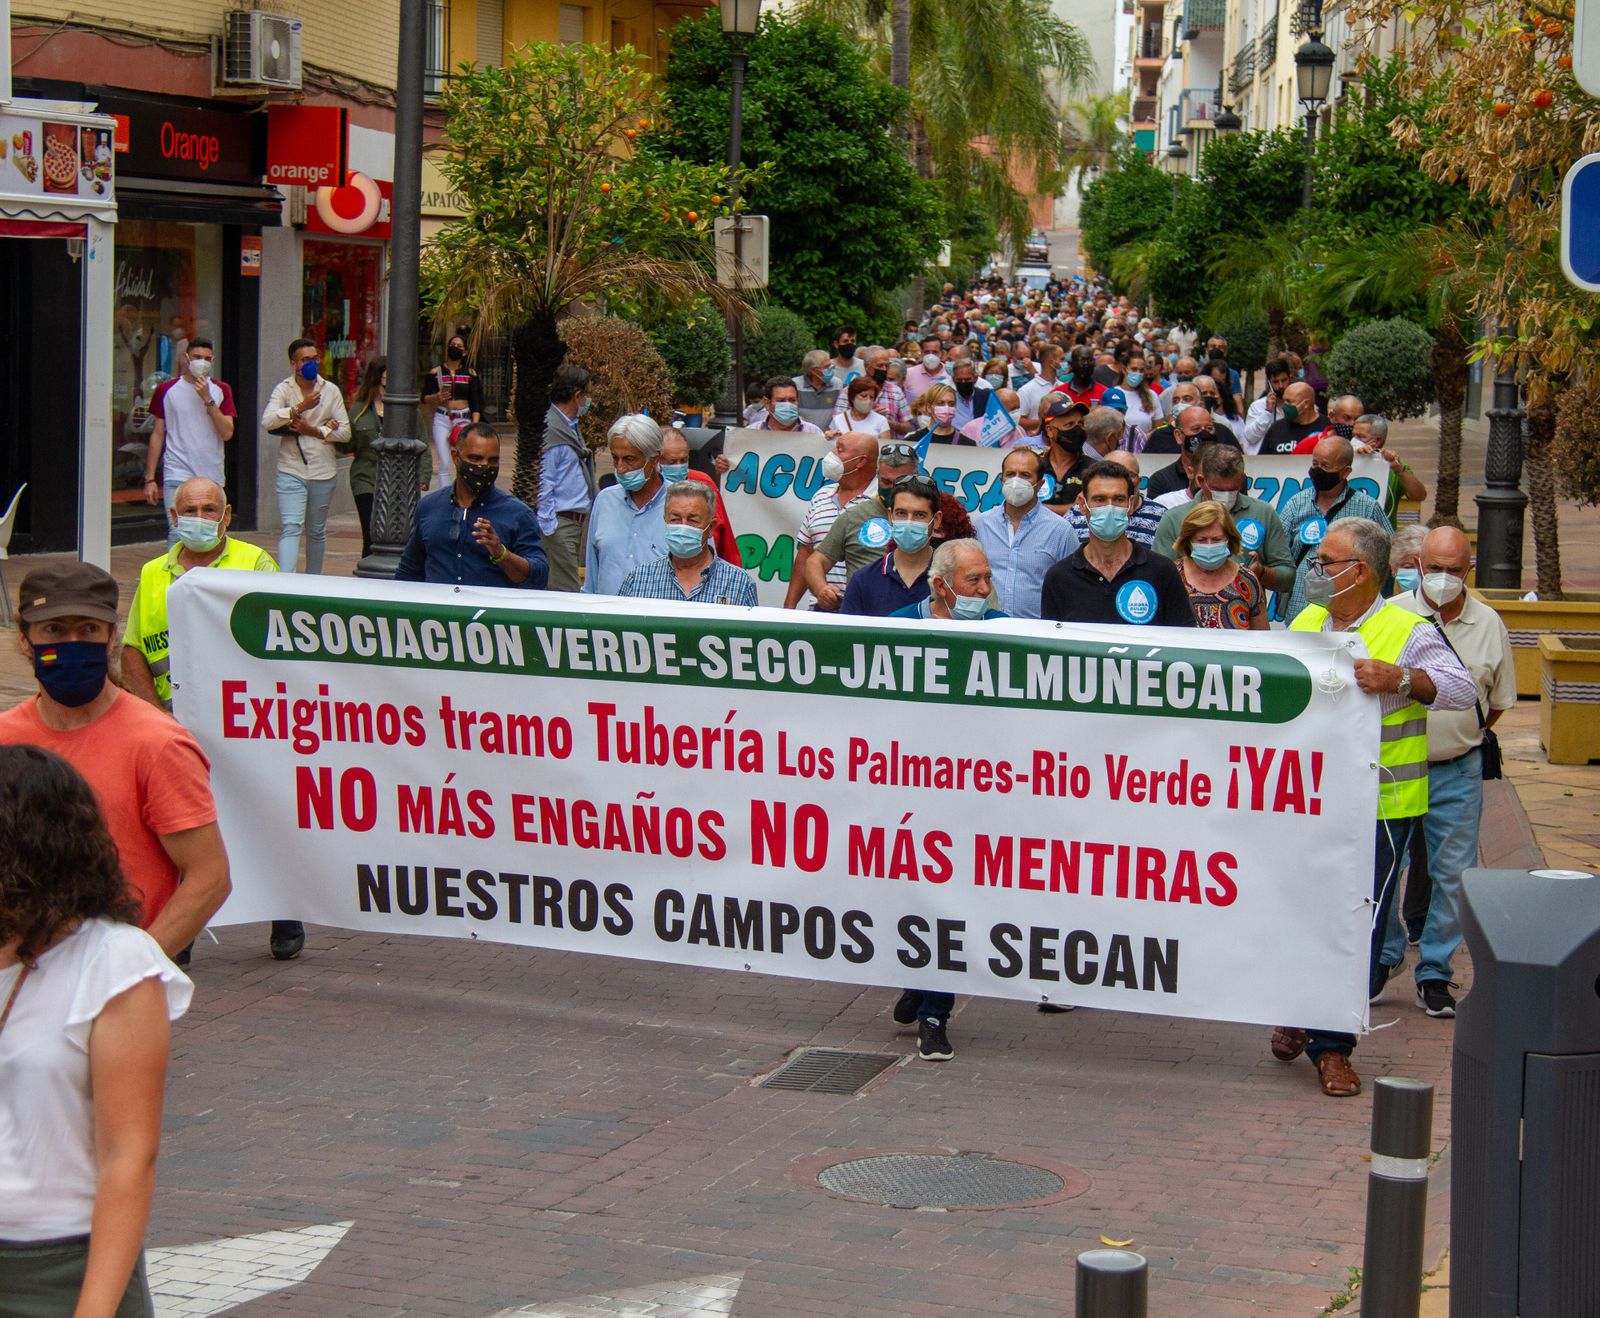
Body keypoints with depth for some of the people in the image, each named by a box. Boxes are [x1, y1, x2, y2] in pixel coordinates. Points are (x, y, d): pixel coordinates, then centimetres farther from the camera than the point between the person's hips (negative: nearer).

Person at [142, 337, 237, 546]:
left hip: (212, 477, 2)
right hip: (177, 476, -2)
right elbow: (157, 435, 7)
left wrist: (208, 400, -11)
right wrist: (150, 478, 3)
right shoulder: (167, 390, 5)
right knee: (177, 534, -13)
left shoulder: (220, 391, 9)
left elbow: (227, 433, -2)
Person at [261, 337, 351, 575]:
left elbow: (345, 432, 3)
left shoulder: (331, 390, 6)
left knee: (317, 531, 14)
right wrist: (300, 408, -23)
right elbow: (267, 422, -17)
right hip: (291, 471, -3)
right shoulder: (284, 389, 0)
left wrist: (314, 431, -9)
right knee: (291, 528, -15)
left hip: (323, 471, 3)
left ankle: (314, 580, 27)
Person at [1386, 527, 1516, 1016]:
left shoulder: (1489, 624, 1)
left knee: (1453, 874, 4)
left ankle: (1434, 971, 16)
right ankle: (1382, 958, 19)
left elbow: (1499, 701, 13)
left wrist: (1463, 737, 9)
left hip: (1458, 772, 2)